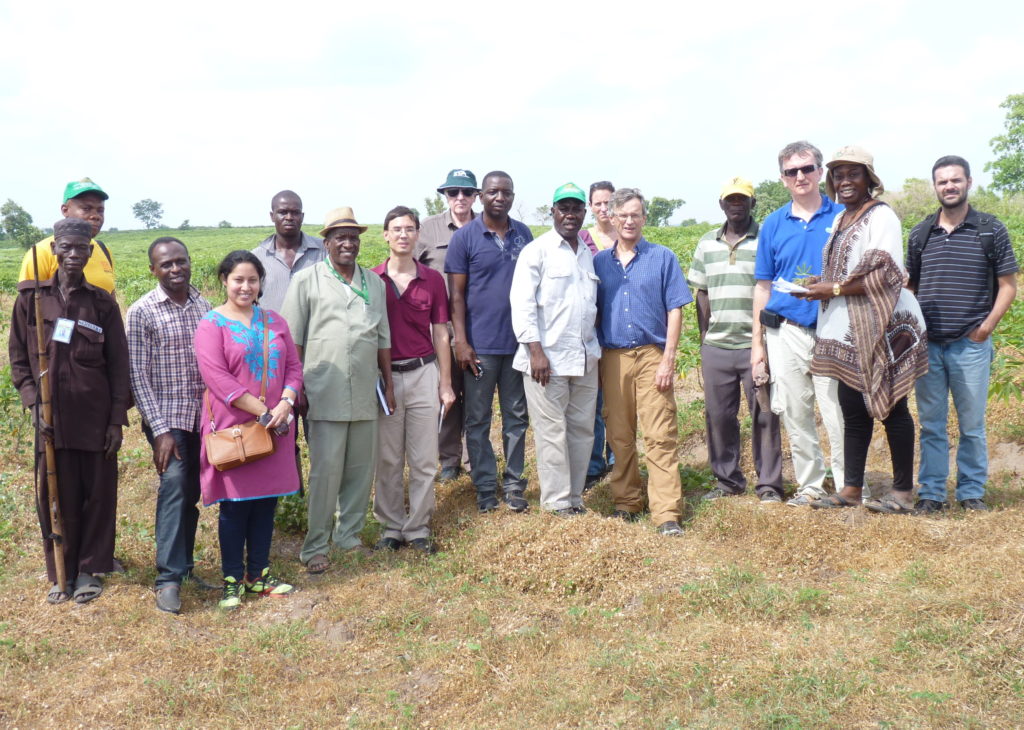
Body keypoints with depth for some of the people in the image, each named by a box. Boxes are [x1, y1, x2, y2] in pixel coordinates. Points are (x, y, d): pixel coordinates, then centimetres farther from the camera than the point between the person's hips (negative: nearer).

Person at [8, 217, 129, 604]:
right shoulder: (31, 297, 1)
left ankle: (89, 569, 22)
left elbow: (119, 365, 1)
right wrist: (34, 404, -5)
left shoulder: (102, 303, 0)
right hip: (51, 418, 0)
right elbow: (18, 358, 6)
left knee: (98, 494, 7)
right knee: (55, 497, 7)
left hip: (95, 417, 0)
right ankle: (61, 572, 23)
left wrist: (117, 421, -3)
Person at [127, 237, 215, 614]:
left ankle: (183, 565, 25)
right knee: (174, 483, -18)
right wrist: (160, 430, -15)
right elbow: (138, 375, -9)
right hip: (167, 418, -4)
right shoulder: (142, 312, -7)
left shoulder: (203, 305, 6)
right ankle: (169, 577, -13)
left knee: (191, 493, 11)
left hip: (202, 417, 5)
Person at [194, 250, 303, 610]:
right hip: (232, 428, -5)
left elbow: (293, 367, 8)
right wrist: (263, 412, -17)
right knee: (235, 504, 2)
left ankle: (259, 574, 23)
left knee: (266, 502, 10)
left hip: (275, 428, 5)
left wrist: (285, 404, -11)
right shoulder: (211, 324, -5)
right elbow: (217, 378, -15)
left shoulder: (274, 322, 11)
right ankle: (232, 580, 15)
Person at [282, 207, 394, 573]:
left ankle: (350, 535, 24)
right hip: (326, 394, -4)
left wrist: (388, 383, 16)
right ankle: (315, 546, 7)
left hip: (366, 392, 5)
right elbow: (292, 339, 0)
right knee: (326, 471, -4)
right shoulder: (307, 280, 1)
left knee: (361, 469, 9)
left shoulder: (374, 282, 14)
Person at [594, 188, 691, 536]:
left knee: (660, 436, -7)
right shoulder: (599, 262, 10)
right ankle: (626, 502, 21)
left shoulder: (662, 258, 3)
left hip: (652, 356, -3)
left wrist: (668, 359, -8)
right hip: (612, 358, 3)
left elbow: (675, 310, 1)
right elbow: (592, 312, 12)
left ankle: (666, 513, -6)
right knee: (619, 436, 9)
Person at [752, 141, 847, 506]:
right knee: (796, 416, 8)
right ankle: (810, 485, 21)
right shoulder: (773, 224, 8)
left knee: (839, 414, -4)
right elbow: (763, 285, 11)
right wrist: (757, 342, 8)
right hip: (786, 332, 3)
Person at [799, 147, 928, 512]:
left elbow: (886, 276, -19)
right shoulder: (840, 219, 16)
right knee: (852, 409, 10)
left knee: (891, 407, 0)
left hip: (882, 329, -8)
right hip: (847, 331, 8)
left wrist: (835, 289, -16)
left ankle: (903, 491, 10)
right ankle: (851, 489, 17)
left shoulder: (881, 216, -9)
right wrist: (822, 285, 4)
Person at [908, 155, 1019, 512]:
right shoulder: (920, 233, 10)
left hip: (971, 344, -2)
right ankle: (930, 493, 13)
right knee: (931, 424, 6)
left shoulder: (991, 230, 2)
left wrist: (987, 326, -8)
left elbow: (1008, 285, 3)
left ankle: (972, 492, 15)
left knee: (972, 424, 4)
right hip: (927, 345, 2)